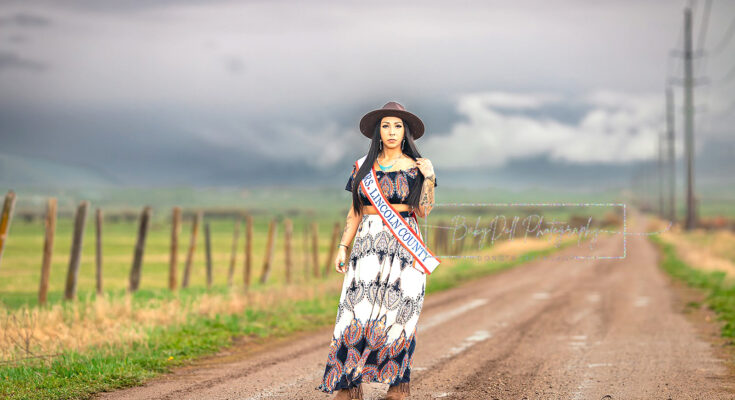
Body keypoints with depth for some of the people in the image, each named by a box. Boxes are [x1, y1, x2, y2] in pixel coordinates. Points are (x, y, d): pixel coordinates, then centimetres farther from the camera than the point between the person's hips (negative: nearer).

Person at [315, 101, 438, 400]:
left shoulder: (415, 167, 5)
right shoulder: (363, 167, 10)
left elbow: (424, 212, 0)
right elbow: (355, 212, 13)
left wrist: (429, 178, -10)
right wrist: (342, 247, 6)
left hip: (404, 245, -1)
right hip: (368, 245, 1)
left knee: (397, 313, -4)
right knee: (358, 311, -8)